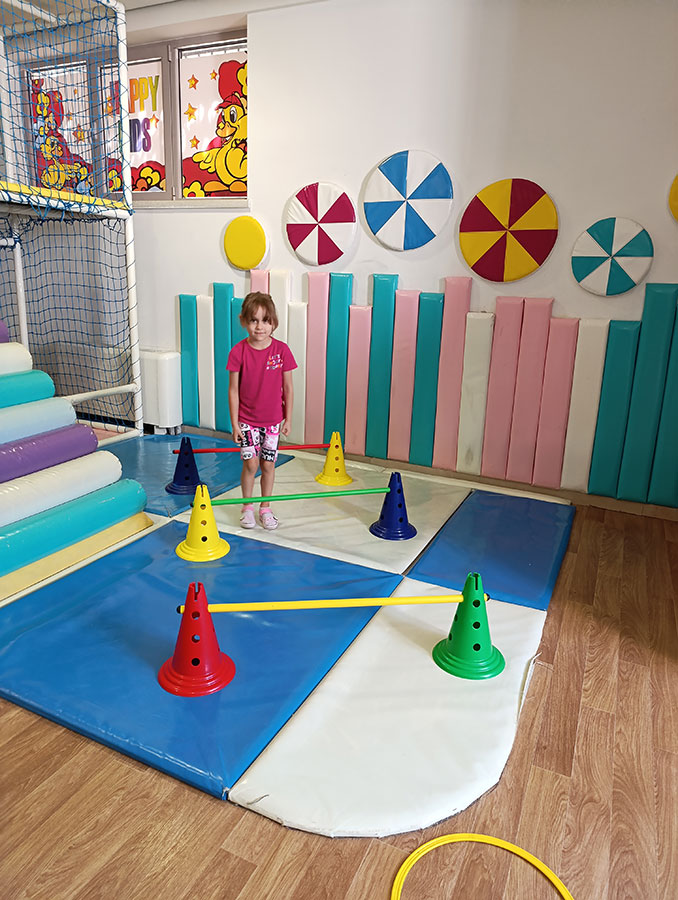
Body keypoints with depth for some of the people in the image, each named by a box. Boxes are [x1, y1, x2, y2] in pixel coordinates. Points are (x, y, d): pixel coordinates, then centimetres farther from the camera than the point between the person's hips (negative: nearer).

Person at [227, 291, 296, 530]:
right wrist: (234, 423, -6)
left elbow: (288, 388, -2)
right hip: (247, 419, -1)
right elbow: (233, 389, -6)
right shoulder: (238, 352, -11)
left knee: (268, 465, 9)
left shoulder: (281, 350, -10)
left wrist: (288, 419, 1)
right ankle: (247, 507, 20)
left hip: (273, 419, 1)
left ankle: (265, 508, 27)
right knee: (251, 463, -3)